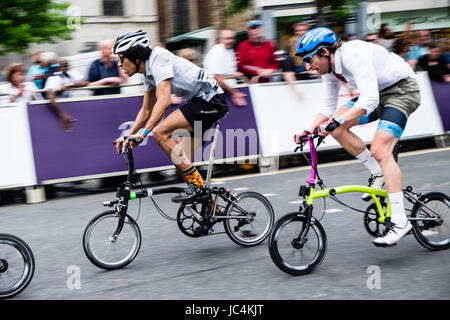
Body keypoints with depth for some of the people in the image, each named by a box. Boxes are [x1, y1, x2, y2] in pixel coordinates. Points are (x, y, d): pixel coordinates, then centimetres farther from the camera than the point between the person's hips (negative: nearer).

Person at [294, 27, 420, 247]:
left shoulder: (353, 55, -28)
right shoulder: (330, 69, 0)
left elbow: (369, 101, -36)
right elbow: (329, 109, 10)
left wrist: (337, 121, -42)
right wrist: (309, 131, -4)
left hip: (403, 90, -9)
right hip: (379, 92, 9)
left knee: (379, 150, -23)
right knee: (337, 128, -7)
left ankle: (400, 222, -23)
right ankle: (378, 173, 6)